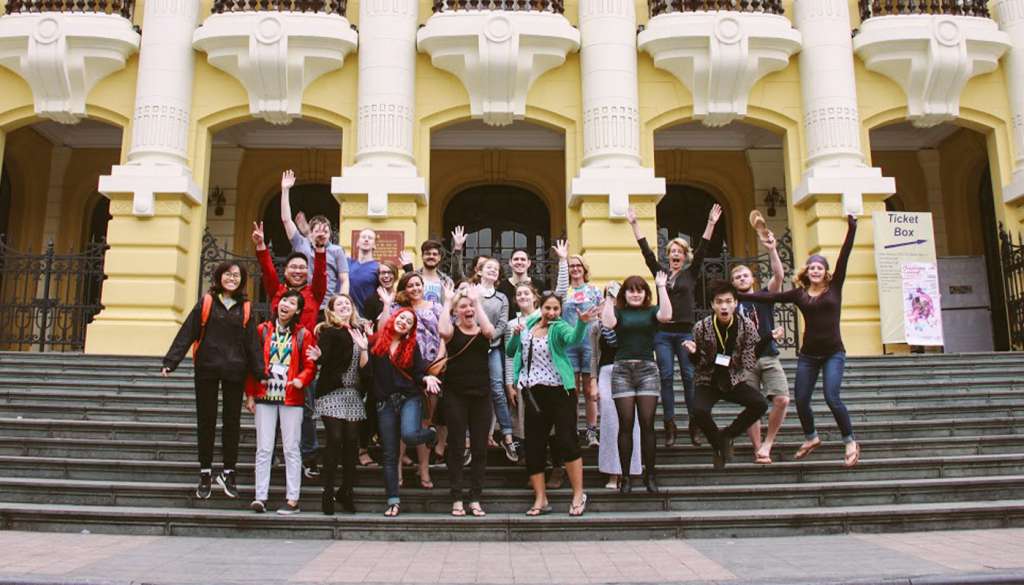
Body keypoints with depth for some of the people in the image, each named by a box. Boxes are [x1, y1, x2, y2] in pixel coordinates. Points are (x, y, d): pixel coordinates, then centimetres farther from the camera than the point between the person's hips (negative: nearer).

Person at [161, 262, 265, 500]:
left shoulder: (246, 309, 7)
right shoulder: (206, 302, 2)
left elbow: (252, 343, 5)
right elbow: (187, 333, -2)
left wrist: (259, 372, -2)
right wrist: (170, 361, -10)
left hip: (234, 371, 1)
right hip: (207, 369, -1)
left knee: (232, 422, 7)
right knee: (206, 421, 6)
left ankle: (228, 473, 18)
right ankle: (205, 475, 16)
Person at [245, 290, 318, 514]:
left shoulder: (303, 334, 3)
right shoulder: (262, 330, 6)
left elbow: (310, 366, 2)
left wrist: (301, 380, -19)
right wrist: (250, 394, 3)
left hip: (291, 398, -1)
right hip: (265, 396, 1)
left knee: (291, 449, 2)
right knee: (264, 449, 3)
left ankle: (293, 499, 6)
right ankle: (260, 497, 7)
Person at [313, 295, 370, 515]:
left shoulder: (359, 331, 15)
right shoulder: (328, 332, 1)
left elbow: (363, 365, 8)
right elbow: (324, 359, -11)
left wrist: (364, 348, -6)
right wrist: (318, 355, -29)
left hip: (354, 393, 4)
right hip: (332, 393, -4)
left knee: (352, 441, 1)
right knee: (335, 439, -10)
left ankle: (346, 491, 12)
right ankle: (328, 492, -1)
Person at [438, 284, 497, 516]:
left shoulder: (482, 332, 6)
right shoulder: (453, 331, 1)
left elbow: (491, 330, -18)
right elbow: (442, 331, -22)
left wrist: (478, 301, -11)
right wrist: (447, 301, -10)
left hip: (481, 395, 2)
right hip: (455, 395, -2)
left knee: (480, 449, 5)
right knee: (456, 448, 3)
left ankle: (475, 499, 13)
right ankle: (456, 499, 11)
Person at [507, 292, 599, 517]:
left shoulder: (559, 328, -7)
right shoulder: (528, 324, 9)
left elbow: (574, 339, -30)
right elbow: (510, 351, 14)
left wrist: (582, 323, -50)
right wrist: (516, 335, -5)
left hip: (559, 391, -5)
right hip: (533, 393, 5)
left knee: (567, 441, -8)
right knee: (533, 447, 6)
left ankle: (578, 495, 6)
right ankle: (540, 500, 15)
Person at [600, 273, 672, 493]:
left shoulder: (652, 311, 9)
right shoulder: (618, 311, 8)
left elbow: (666, 316, -12)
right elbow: (608, 323, -12)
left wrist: (662, 287, -7)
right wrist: (608, 298, -6)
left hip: (647, 369, 0)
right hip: (622, 369, 0)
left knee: (647, 423, -2)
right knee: (626, 424, 0)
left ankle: (649, 474, 8)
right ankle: (625, 476, 5)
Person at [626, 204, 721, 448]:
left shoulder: (691, 273, 7)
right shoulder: (660, 271, 11)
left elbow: (702, 250, -1)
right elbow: (646, 251, 7)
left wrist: (711, 224, -9)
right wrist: (634, 225, 3)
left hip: (686, 332, -1)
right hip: (663, 333, 1)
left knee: (689, 377, 0)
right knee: (666, 378, 1)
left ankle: (695, 424, 9)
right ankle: (670, 425, 6)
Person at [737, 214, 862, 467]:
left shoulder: (834, 287, 0)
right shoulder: (799, 294, 5)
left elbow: (844, 256, -7)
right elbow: (769, 297, 3)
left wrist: (851, 228, -13)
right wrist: (739, 295, -1)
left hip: (833, 353, -3)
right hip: (808, 354, 3)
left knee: (832, 397, -16)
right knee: (801, 400, 4)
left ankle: (851, 442, 3)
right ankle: (811, 438, 31)